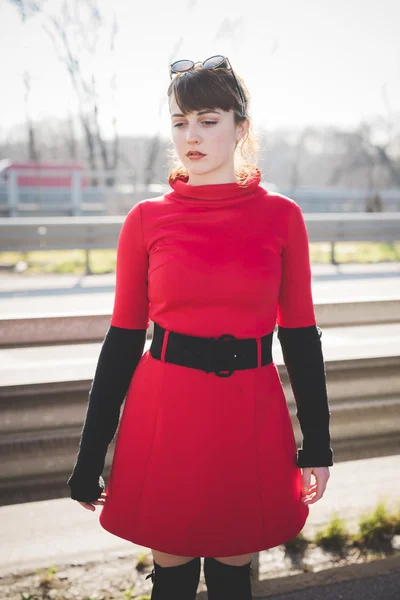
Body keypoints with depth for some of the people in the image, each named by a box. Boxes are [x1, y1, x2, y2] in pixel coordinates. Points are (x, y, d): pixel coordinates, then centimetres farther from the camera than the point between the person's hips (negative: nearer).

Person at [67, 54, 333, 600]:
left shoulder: (281, 216, 0)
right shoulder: (146, 220, -1)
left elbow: (300, 334, 4)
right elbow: (123, 338, 2)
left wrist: (317, 445, 3)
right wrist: (90, 457, 3)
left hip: (250, 417, 0)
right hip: (166, 412, 0)